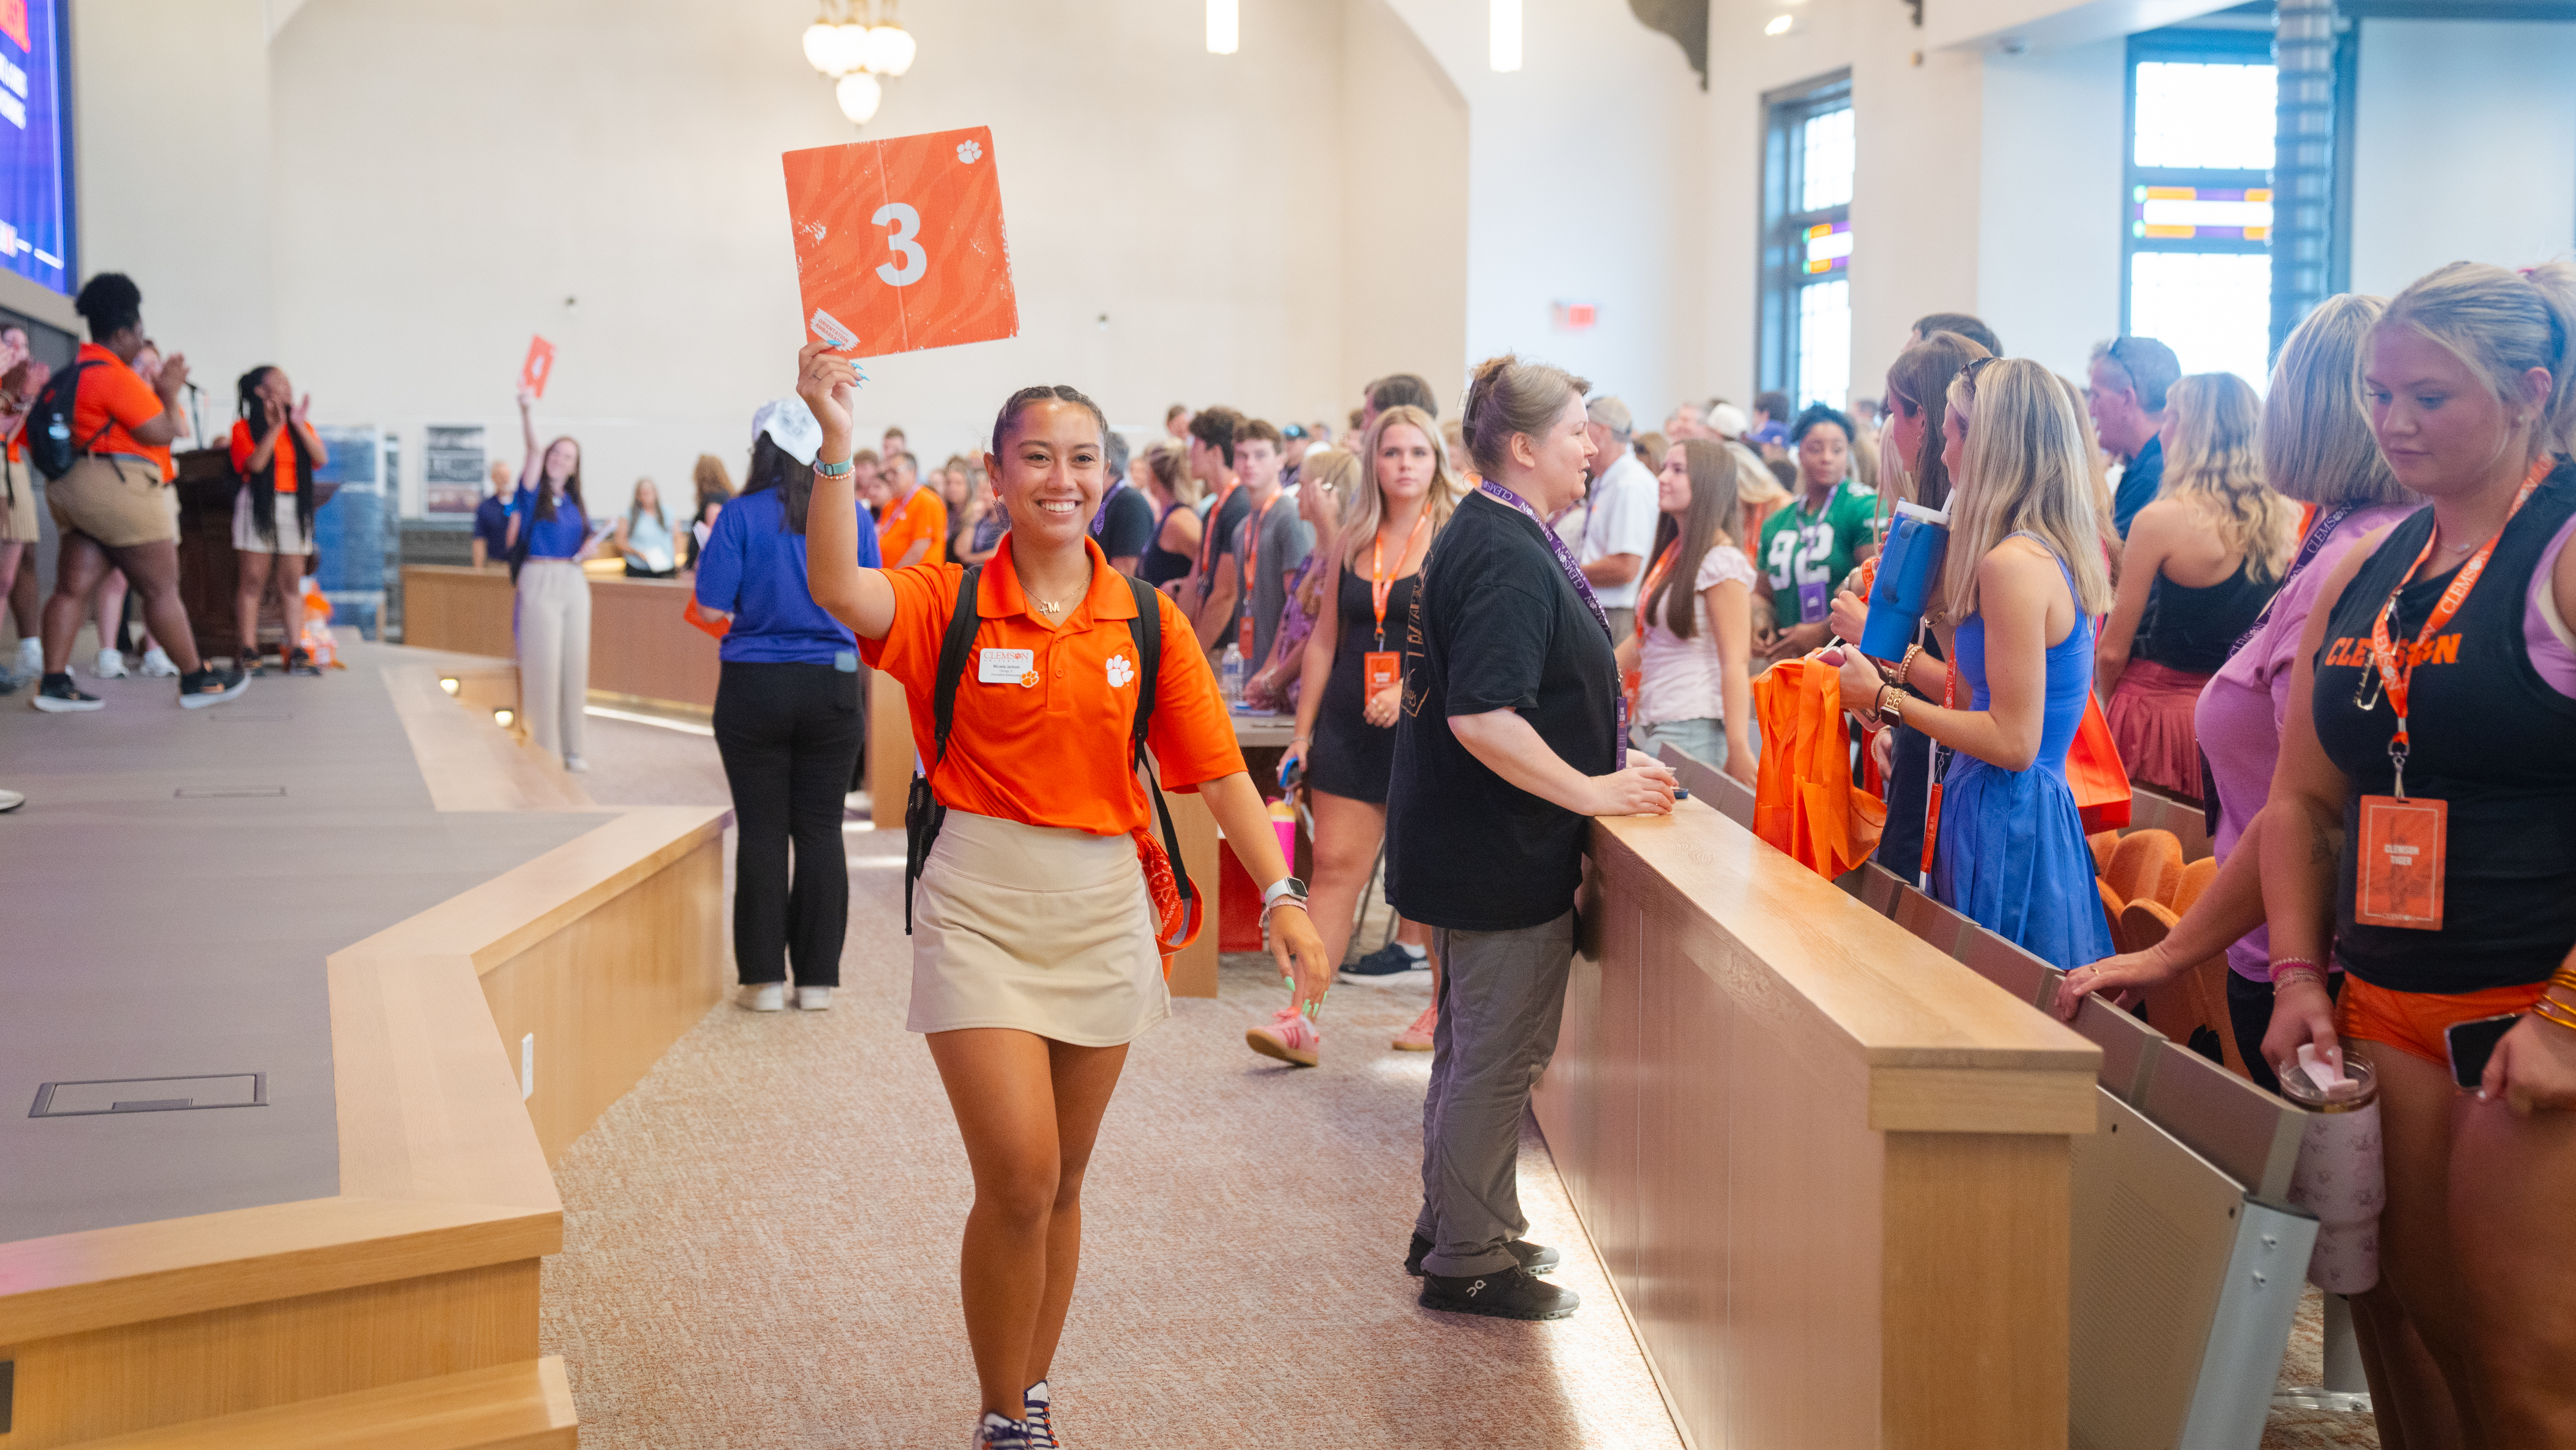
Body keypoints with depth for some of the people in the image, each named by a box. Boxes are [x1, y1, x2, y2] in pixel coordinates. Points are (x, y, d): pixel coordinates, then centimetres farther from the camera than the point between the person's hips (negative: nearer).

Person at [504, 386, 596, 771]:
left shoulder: (575, 501, 14)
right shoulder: (534, 491, -1)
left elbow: (587, 541, 23)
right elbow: (534, 450, -17)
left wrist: (590, 547, -1)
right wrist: (527, 411, -33)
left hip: (574, 583, 5)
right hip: (541, 580, -5)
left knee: (575, 662, 4)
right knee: (544, 663, -4)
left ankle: (571, 747, 11)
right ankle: (544, 749, 1)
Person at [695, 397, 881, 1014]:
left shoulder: (743, 516, -8)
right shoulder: (850, 514, 0)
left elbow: (713, 606, -9)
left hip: (755, 686, -2)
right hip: (832, 686, 2)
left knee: (762, 833, 5)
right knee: (821, 832, 7)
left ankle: (765, 976, 8)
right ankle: (817, 979, 10)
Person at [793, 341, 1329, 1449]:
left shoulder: (1147, 620, 3)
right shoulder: (949, 603, -3)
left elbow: (1216, 767, -1)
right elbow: (839, 591, -24)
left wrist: (1281, 895, -10)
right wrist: (836, 442, -33)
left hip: (1103, 913, 3)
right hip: (980, 911, -3)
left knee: (1060, 1186, 14)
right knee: (1018, 1182, -11)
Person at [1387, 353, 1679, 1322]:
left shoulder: (1486, 539, 12)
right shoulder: (1507, 558, -22)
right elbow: (1482, 719, -30)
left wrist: (1607, 761, 19)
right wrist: (1589, 790, -22)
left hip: (1476, 843, 11)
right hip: (1503, 852, -11)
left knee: (1478, 1044, 20)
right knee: (1498, 1054, 0)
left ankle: (1456, 1228, 33)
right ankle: (1468, 1262, 10)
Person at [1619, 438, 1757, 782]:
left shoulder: (1722, 563, -11)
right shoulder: (1673, 553, 16)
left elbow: (1735, 664, -15)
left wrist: (1739, 752, -20)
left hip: (1693, 731, -8)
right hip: (1651, 728, 8)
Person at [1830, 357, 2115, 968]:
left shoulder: (2014, 564, -19)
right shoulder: (2056, 551, 11)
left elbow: (2014, 742, -20)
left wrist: (1887, 700, -12)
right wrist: (1898, 658, 21)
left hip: (2005, 824, -10)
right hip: (2042, 810, 10)